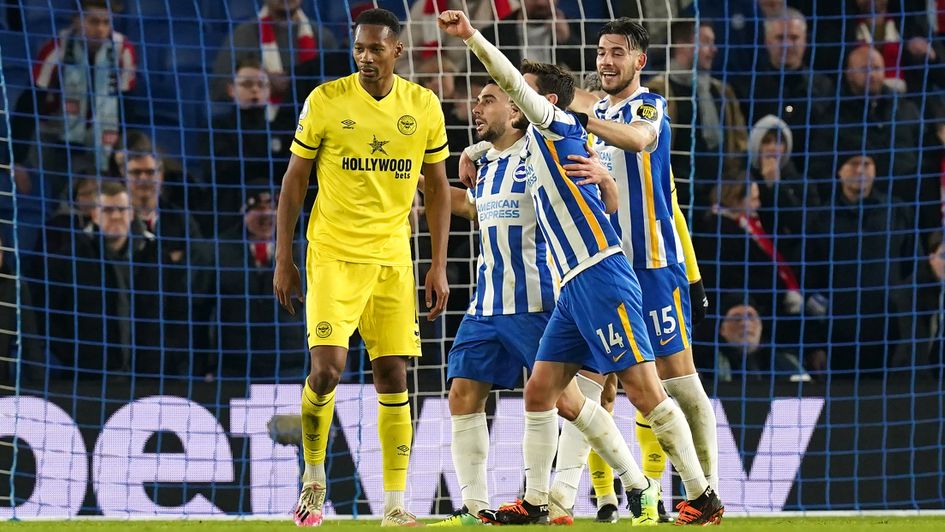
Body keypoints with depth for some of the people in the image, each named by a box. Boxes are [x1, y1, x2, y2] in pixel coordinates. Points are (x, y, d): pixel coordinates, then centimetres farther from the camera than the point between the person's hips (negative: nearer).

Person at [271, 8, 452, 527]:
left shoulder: (423, 106, 2)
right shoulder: (325, 101, -4)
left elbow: (437, 187, 11)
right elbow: (294, 181, 3)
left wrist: (439, 266, 5)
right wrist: (283, 260, -1)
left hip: (393, 258, 2)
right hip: (334, 254, -2)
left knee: (392, 378, 1)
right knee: (326, 368, -15)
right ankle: (313, 478, 8)